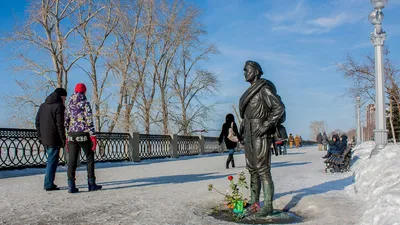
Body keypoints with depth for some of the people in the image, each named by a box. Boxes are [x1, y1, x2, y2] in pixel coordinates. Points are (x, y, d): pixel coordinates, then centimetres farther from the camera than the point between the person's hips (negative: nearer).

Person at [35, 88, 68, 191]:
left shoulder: (43, 106, 14)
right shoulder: (59, 106, -11)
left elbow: (37, 122, 16)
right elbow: (60, 124, -15)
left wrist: (40, 136, 19)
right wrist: (63, 139, -10)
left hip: (44, 139, 8)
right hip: (54, 139, -8)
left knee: (51, 160, 17)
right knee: (52, 161, -2)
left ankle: (49, 183, 21)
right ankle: (49, 184, 0)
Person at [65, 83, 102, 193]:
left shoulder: (69, 104, 11)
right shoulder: (85, 103, -6)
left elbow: (66, 121, 12)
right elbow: (89, 121, -12)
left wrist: (67, 137, 16)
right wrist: (93, 136, -11)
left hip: (71, 135, 5)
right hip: (83, 134, -5)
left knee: (72, 159, 5)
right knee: (90, 158, 7)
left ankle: (71, 185, 3)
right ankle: (91, 184, 9)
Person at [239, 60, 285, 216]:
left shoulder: (264, 89, -10)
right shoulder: (250, 92, 18)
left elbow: (279, 108, -20)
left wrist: (266, 126, -22)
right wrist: (243, 125, 17)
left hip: (261, 134, -9)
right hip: (249, 134, 9)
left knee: (263, 169, -10)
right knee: (252, 169, 12)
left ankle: (268, 206, -5)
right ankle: (254, 201, 21)